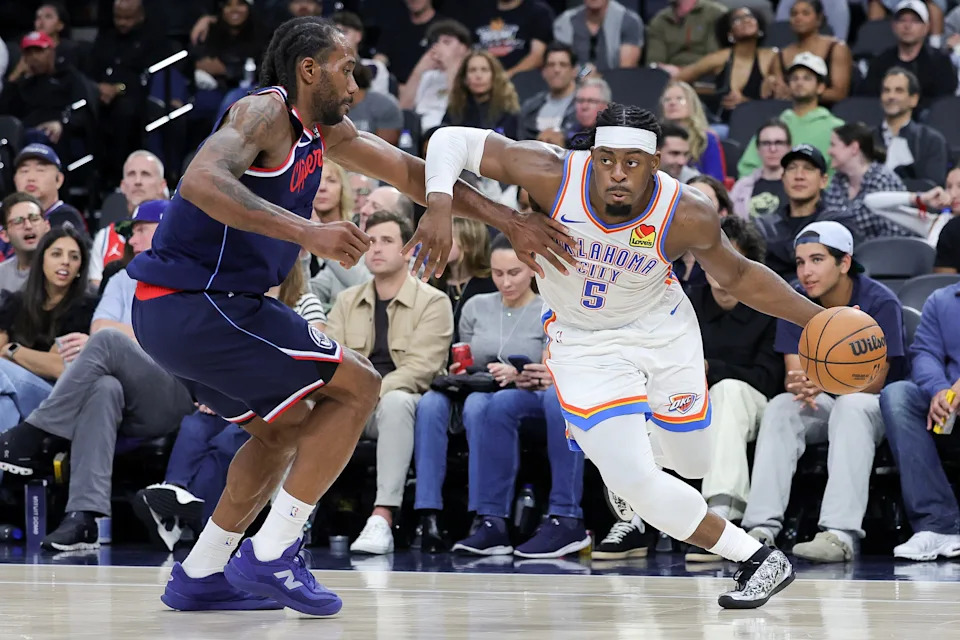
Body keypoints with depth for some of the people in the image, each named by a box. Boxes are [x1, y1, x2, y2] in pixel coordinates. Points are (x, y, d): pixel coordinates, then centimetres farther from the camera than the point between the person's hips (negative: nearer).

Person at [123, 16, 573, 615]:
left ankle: (199, 577, 22)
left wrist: (509, 220, 12)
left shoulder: (325, 130, 15)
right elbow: (202, 181, -31)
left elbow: (411, 171, 19)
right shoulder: (265, 112, -13)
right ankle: (270, 557, -4)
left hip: (168, 314, 10)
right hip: (196, 304, -10)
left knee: (290, 427, 25)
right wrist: (308, 232, -39)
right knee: (358, 385, -4)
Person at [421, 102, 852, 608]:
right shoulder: (553, 176, -29)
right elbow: (454, 140, -24)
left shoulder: (687, 216, -24)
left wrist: (818, 318, -11)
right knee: (634, 482, -14)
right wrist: (439, 205, -42)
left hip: (662, 330, 2)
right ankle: (756, 560, 3)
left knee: (693, 463, 14)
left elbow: (737, 276, -4)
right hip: (583, 342, -1)